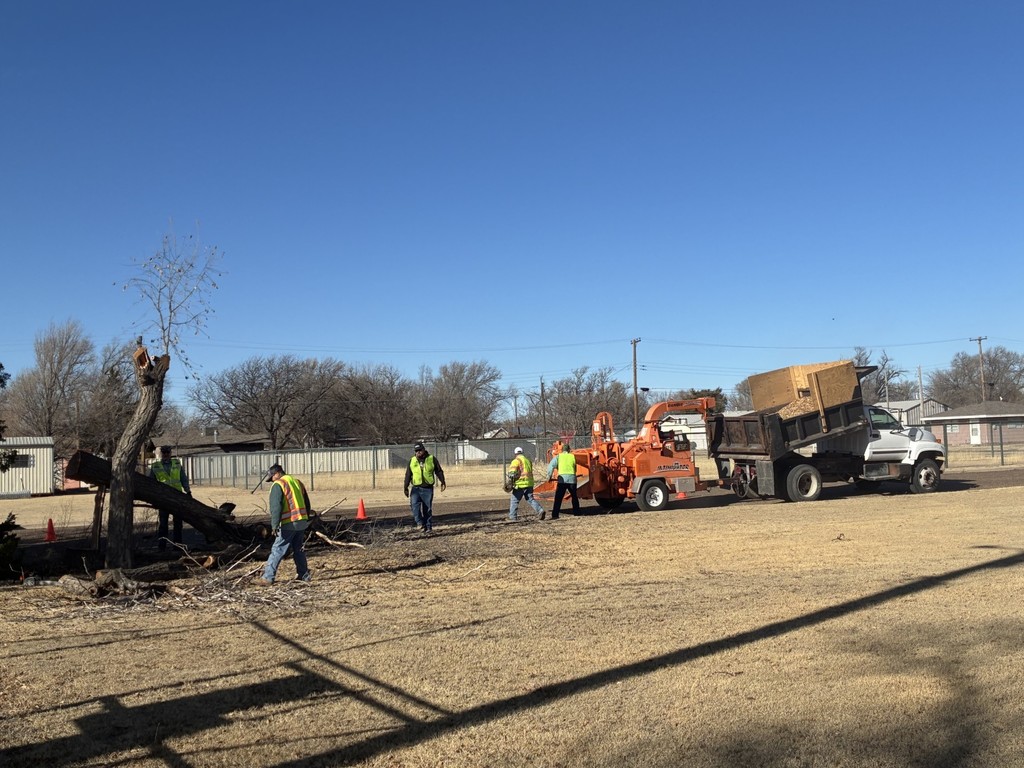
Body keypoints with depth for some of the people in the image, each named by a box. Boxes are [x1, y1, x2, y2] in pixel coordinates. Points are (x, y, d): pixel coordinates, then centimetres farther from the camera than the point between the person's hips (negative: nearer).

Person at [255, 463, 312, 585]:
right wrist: (306, 520, 26)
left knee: (277, 550, -4)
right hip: (302, 522, 7)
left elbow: (276, 507, -16)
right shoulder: (298, 482, 16)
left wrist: (275, 525, -16)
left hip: (288, 524, -7)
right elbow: (307, 503, 20)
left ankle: (268, 577, -5)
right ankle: (304, 575, 20)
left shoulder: (278, 485, -7)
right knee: (299, 550, 17)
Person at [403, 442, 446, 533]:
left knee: (428, 508, 2)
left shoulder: (432, 459, 3)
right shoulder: (412, 461, 8)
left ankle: (428, 526, 10)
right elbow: (408, 475, 11)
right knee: (414, 504, -20)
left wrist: (442, 482, 0)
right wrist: (406, 488, 8)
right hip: (416, 488, 1)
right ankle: (420, 523, -12)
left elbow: (439, 471, 9)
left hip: (428, 489, -1)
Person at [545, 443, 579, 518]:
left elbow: (551, 466, -6)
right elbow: (575, 469, 17)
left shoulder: (558, 456, 7)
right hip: (572, 478, 2)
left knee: (558, 498, -3)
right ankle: (576, 512, 27)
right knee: (574, 496, 21)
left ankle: (555, 515, -11)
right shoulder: (573, 456, 13)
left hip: (562, 479, -2)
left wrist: (549, 475, -4)